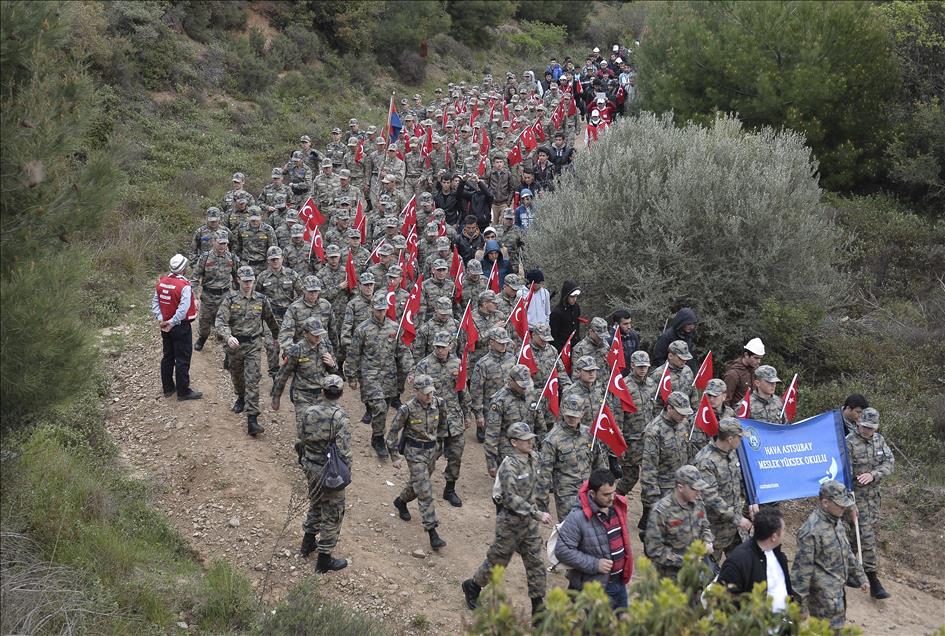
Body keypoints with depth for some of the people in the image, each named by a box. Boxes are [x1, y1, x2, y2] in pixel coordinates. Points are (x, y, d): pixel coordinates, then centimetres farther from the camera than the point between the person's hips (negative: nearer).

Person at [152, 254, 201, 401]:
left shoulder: (161, 282, 0)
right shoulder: (184, 286, -22)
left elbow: (155, 302, 3)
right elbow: (183, 309, -27)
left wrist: (160, 319, -2)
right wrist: (172, 323, -19)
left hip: (165, 326, 7)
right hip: (181, 327, -7)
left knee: (167, 357, 18)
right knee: (182, 360, 2)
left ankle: (168, 388, 28)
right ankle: (183, 391, 9)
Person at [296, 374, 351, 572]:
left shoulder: (309, 412, -5)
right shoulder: (340, 417, -23)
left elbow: (303, 439, 7)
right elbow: (343, 451, -24)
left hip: (310, 467, 6)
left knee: (316, 504, 29)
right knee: (332, 514, 8)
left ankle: (308, 543, 44)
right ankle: (324, 559, 15)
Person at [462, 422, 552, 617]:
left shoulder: (533, 459, 1)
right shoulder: (509, 465, -22)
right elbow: (511, 498, -28)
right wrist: (537, 514, -31)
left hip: (529, 521, 7)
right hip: (510, 521, -7)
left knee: (536, 563, 7)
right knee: (497, 560, 10)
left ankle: (539, 607, 15)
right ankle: (472, 587, 34)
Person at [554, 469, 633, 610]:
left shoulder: (617, 506, 0)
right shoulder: (577, 517, -22)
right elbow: (562, 550, -21)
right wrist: (594, 564, -22)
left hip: (619, 582, 7)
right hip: (595, 588, -7)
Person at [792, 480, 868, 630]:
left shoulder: (835, 521, 4)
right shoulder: (810, 531, -25)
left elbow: (847, 552, 19)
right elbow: (801, 570, -21)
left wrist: (860, 577, 23)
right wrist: (801, 606, -18)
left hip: (838, 592, 9)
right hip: (824, 599, -9)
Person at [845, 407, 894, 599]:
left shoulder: (879, 439, 4)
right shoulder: (849, 443, -17)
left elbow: (890, 462, -1)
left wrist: (873, 475, -20)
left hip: (873, 493, 7)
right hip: (856, 494, -7)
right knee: (867, 536, -8)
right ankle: (873, 582, -5)